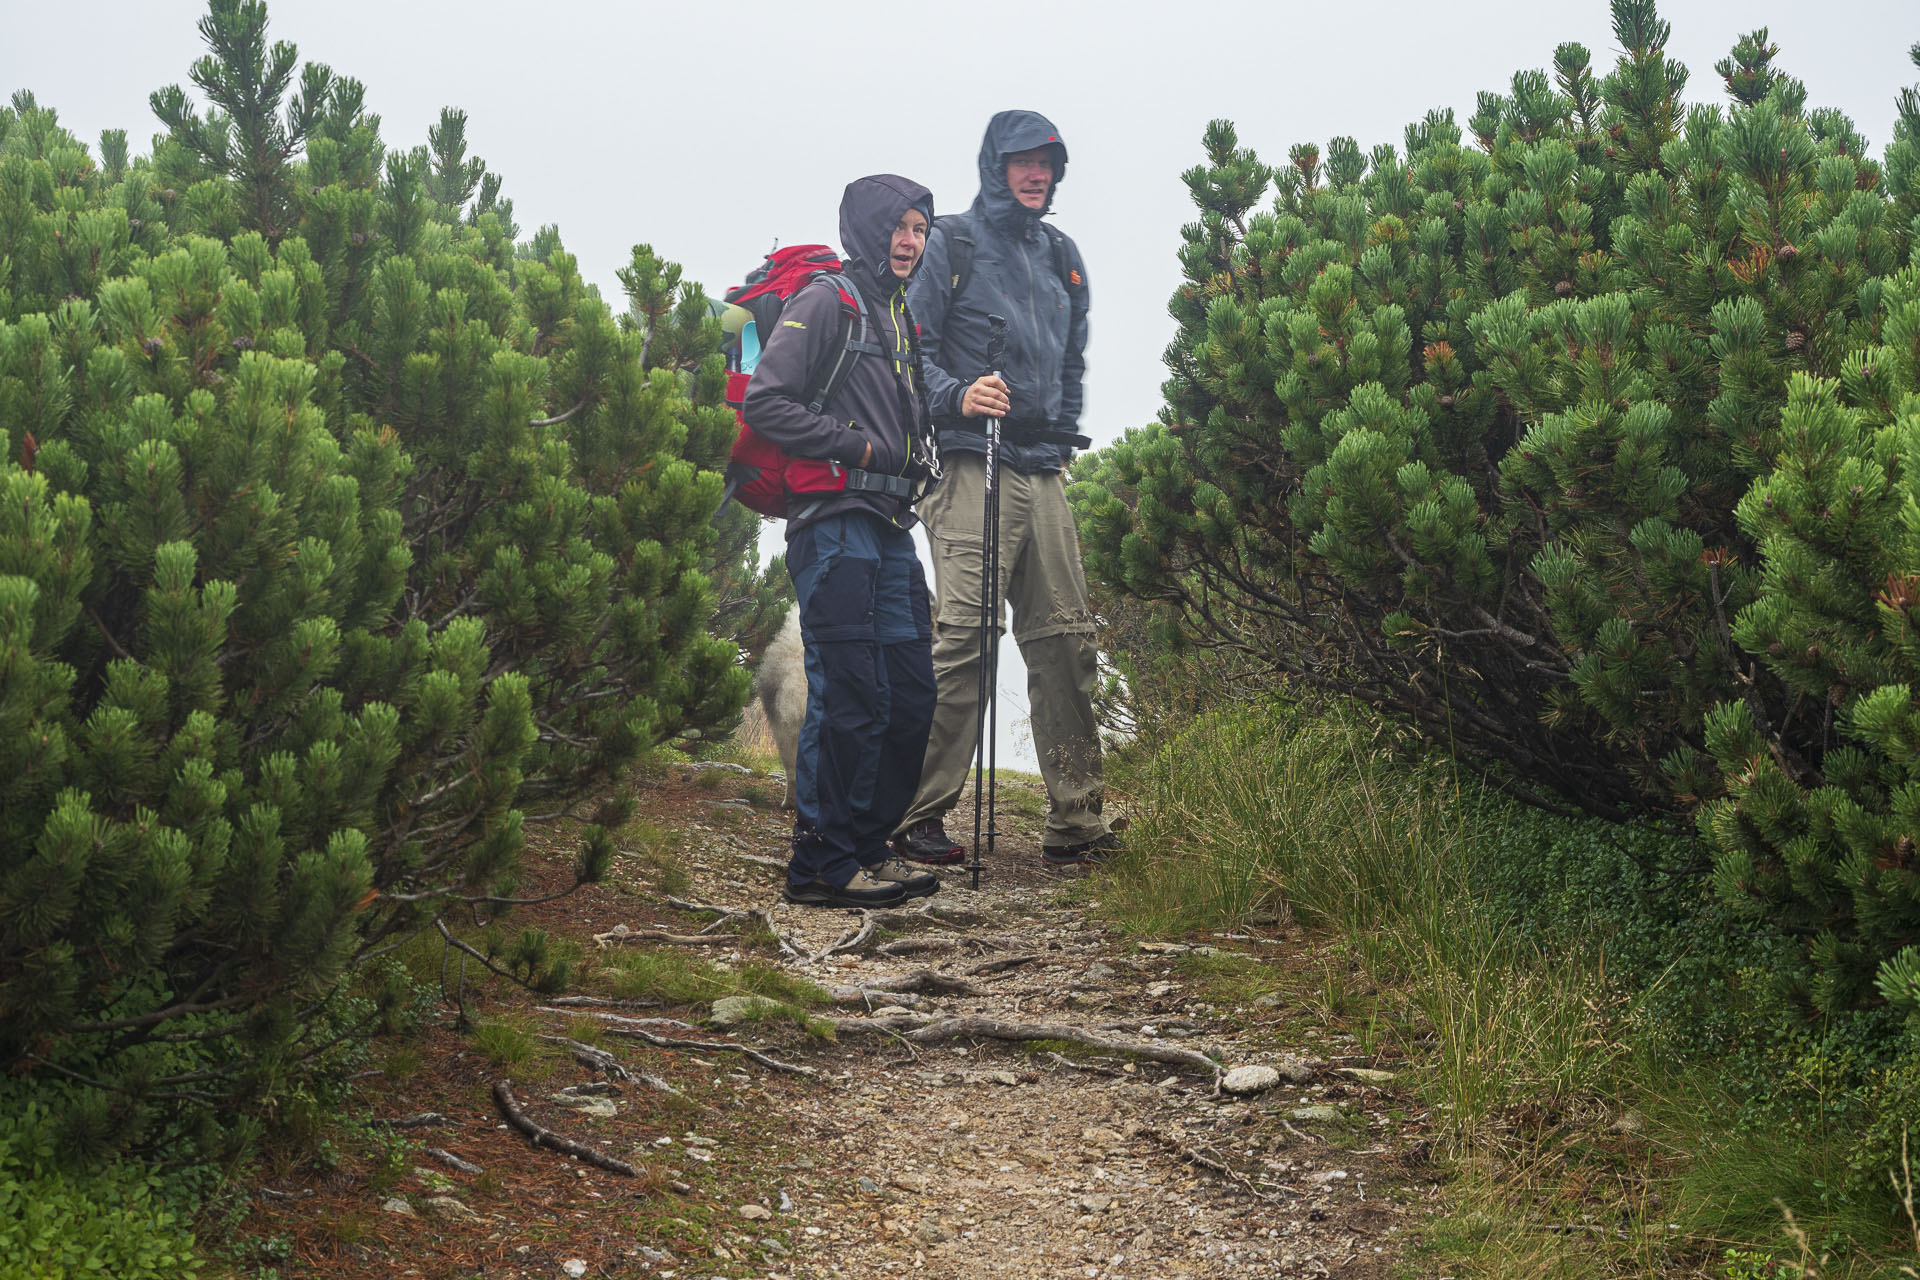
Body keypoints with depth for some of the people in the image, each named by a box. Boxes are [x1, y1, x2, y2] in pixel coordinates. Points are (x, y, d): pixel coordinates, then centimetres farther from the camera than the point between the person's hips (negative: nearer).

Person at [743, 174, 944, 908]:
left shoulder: (902, 316, 22)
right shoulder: (827, 301, -5)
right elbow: (764, 403, -13)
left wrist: (916, 462, 12)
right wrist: (860, 448, -13)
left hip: (890, 529, 9)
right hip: (835, 523, -9)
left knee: (910, 696, 9)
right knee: (848, 696, -10)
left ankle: (868, 846, 19)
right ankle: (821, 866, -3)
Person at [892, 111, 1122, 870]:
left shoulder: (1062, 257, 22)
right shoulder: (951, 245, 3)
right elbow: (911, 347, -2)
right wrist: (957, 397, -19)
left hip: (1045, 473, 6)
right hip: (973, 465, -6)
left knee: (1066, 640, 1)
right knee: (962, 637, -13)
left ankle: (1075, 826, 5)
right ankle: (918, 817, -8)